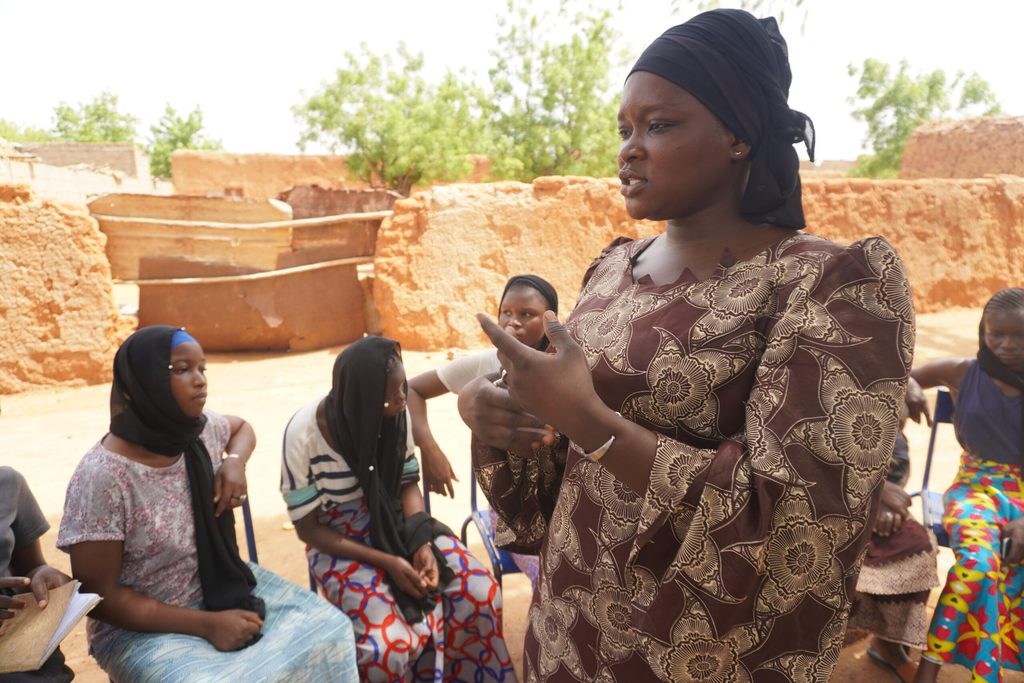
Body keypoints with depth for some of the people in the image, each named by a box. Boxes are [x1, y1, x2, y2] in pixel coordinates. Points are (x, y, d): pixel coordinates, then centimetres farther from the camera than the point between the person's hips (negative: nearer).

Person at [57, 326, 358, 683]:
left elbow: (241, 427, 18)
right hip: (144, 628, -5)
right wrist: (205, 625, -20)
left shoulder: (201, 428, -6)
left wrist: (235, 462, -5)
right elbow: (97, 595, -16)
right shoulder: (102, 477, -21)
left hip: (223, 586, 6)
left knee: (328, 631, -10)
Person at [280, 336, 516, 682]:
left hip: (396, 525, 4)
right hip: (340, 543, -3)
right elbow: (308, 528, -14)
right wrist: (387, 562, -22)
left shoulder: (395, 413, -13)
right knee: (388, 646, -26)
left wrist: (421, 542, -17)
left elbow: (408, 482, 1)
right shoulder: (303, 434, -23)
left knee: (481, 591, -14)